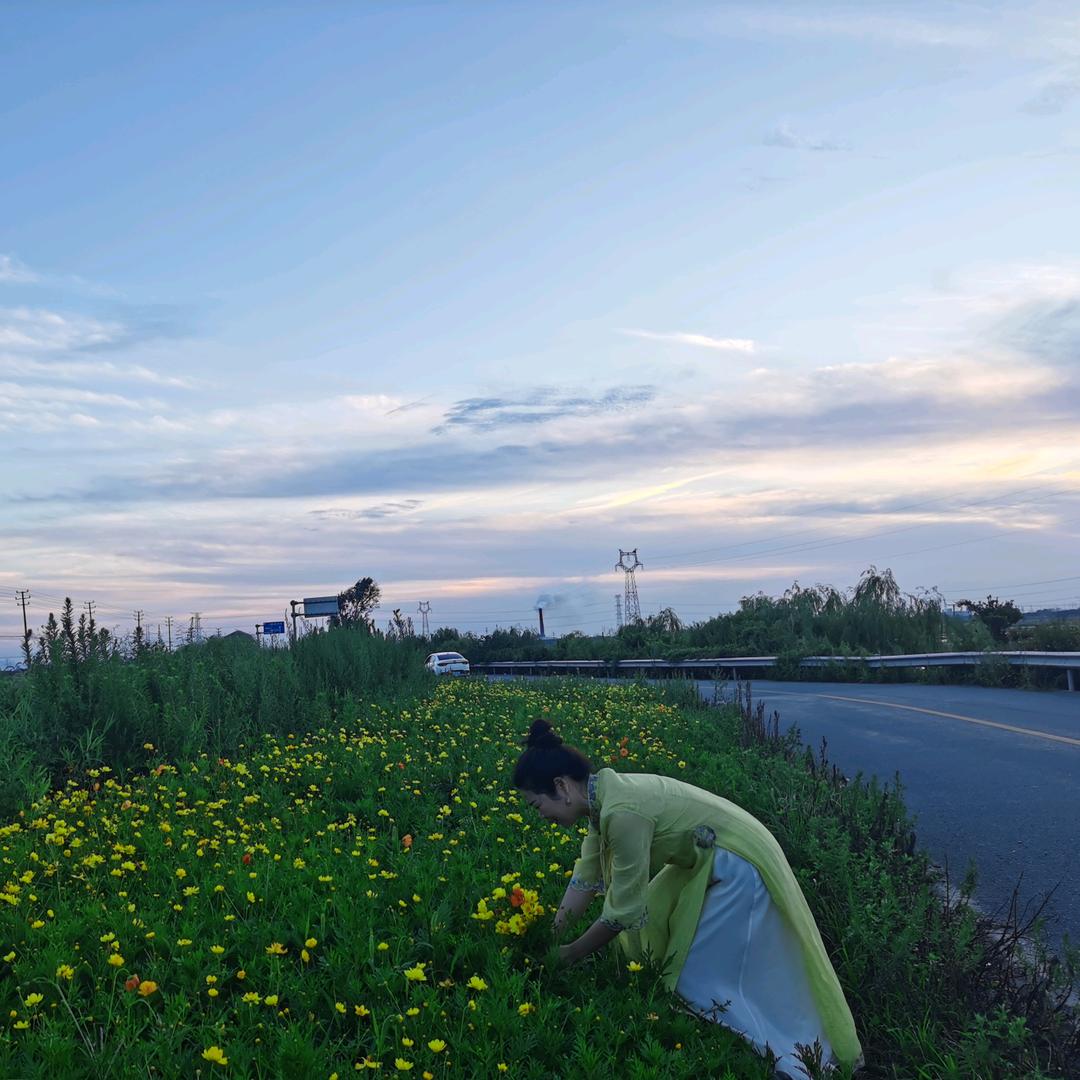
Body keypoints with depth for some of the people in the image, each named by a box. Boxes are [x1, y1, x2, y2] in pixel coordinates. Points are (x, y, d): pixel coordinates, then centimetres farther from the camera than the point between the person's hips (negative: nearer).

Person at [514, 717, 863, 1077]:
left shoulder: (622, 811, -30)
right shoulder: (604, 796, -2)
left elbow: (624, 910, -22)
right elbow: (586, 879, 7)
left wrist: (569, 955, -9)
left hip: (740, 867, -9)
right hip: (707, 862, 9)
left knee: (704, 983, -4)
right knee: (648, 931, 15)